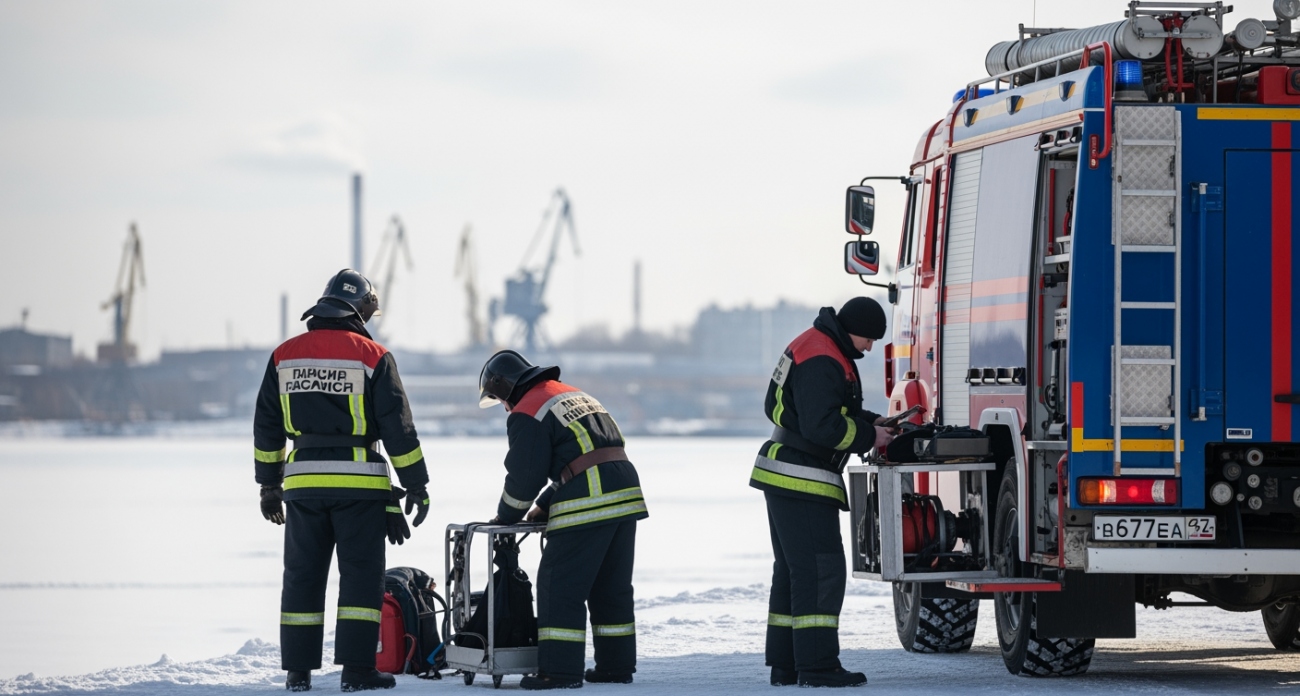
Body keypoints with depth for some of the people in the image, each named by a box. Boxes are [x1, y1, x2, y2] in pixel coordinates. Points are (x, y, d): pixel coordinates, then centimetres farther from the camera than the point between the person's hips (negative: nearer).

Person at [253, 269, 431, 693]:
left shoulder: (284, 356, 7)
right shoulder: (372, 358, -5)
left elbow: (266, 428, 10)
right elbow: (398, 428, -5)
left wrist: (269, 486, 18)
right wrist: (416, 484, 2)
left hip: (303, 482, 3)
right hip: (359, 482, -3)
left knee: (302, 577, 10)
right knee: (360, 574, 2)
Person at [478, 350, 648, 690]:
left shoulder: (527, 414, -2)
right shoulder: (575, 395, 25)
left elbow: (524, 475, -4)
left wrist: (506, 517, 14)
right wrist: (545, 508, 27)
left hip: (588, 504, -8)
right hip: (626, 495, 8)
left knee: (559, 585, -2)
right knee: (611, 588, 16)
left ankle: (560, 669, -5)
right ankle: (616, 665, 20)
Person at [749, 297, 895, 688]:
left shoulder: (819, 347, 16)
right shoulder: (822, 361, -19)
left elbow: (831, 408, 24)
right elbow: (821, 425, -26)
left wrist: (871, 422, 9)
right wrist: (868, 437, -14)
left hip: (784, 479, 11)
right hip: (802, 481, -11)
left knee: (792, 572, 13)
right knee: (820, 571, -11)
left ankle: (784, 666, 16)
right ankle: (817, 666, -14)